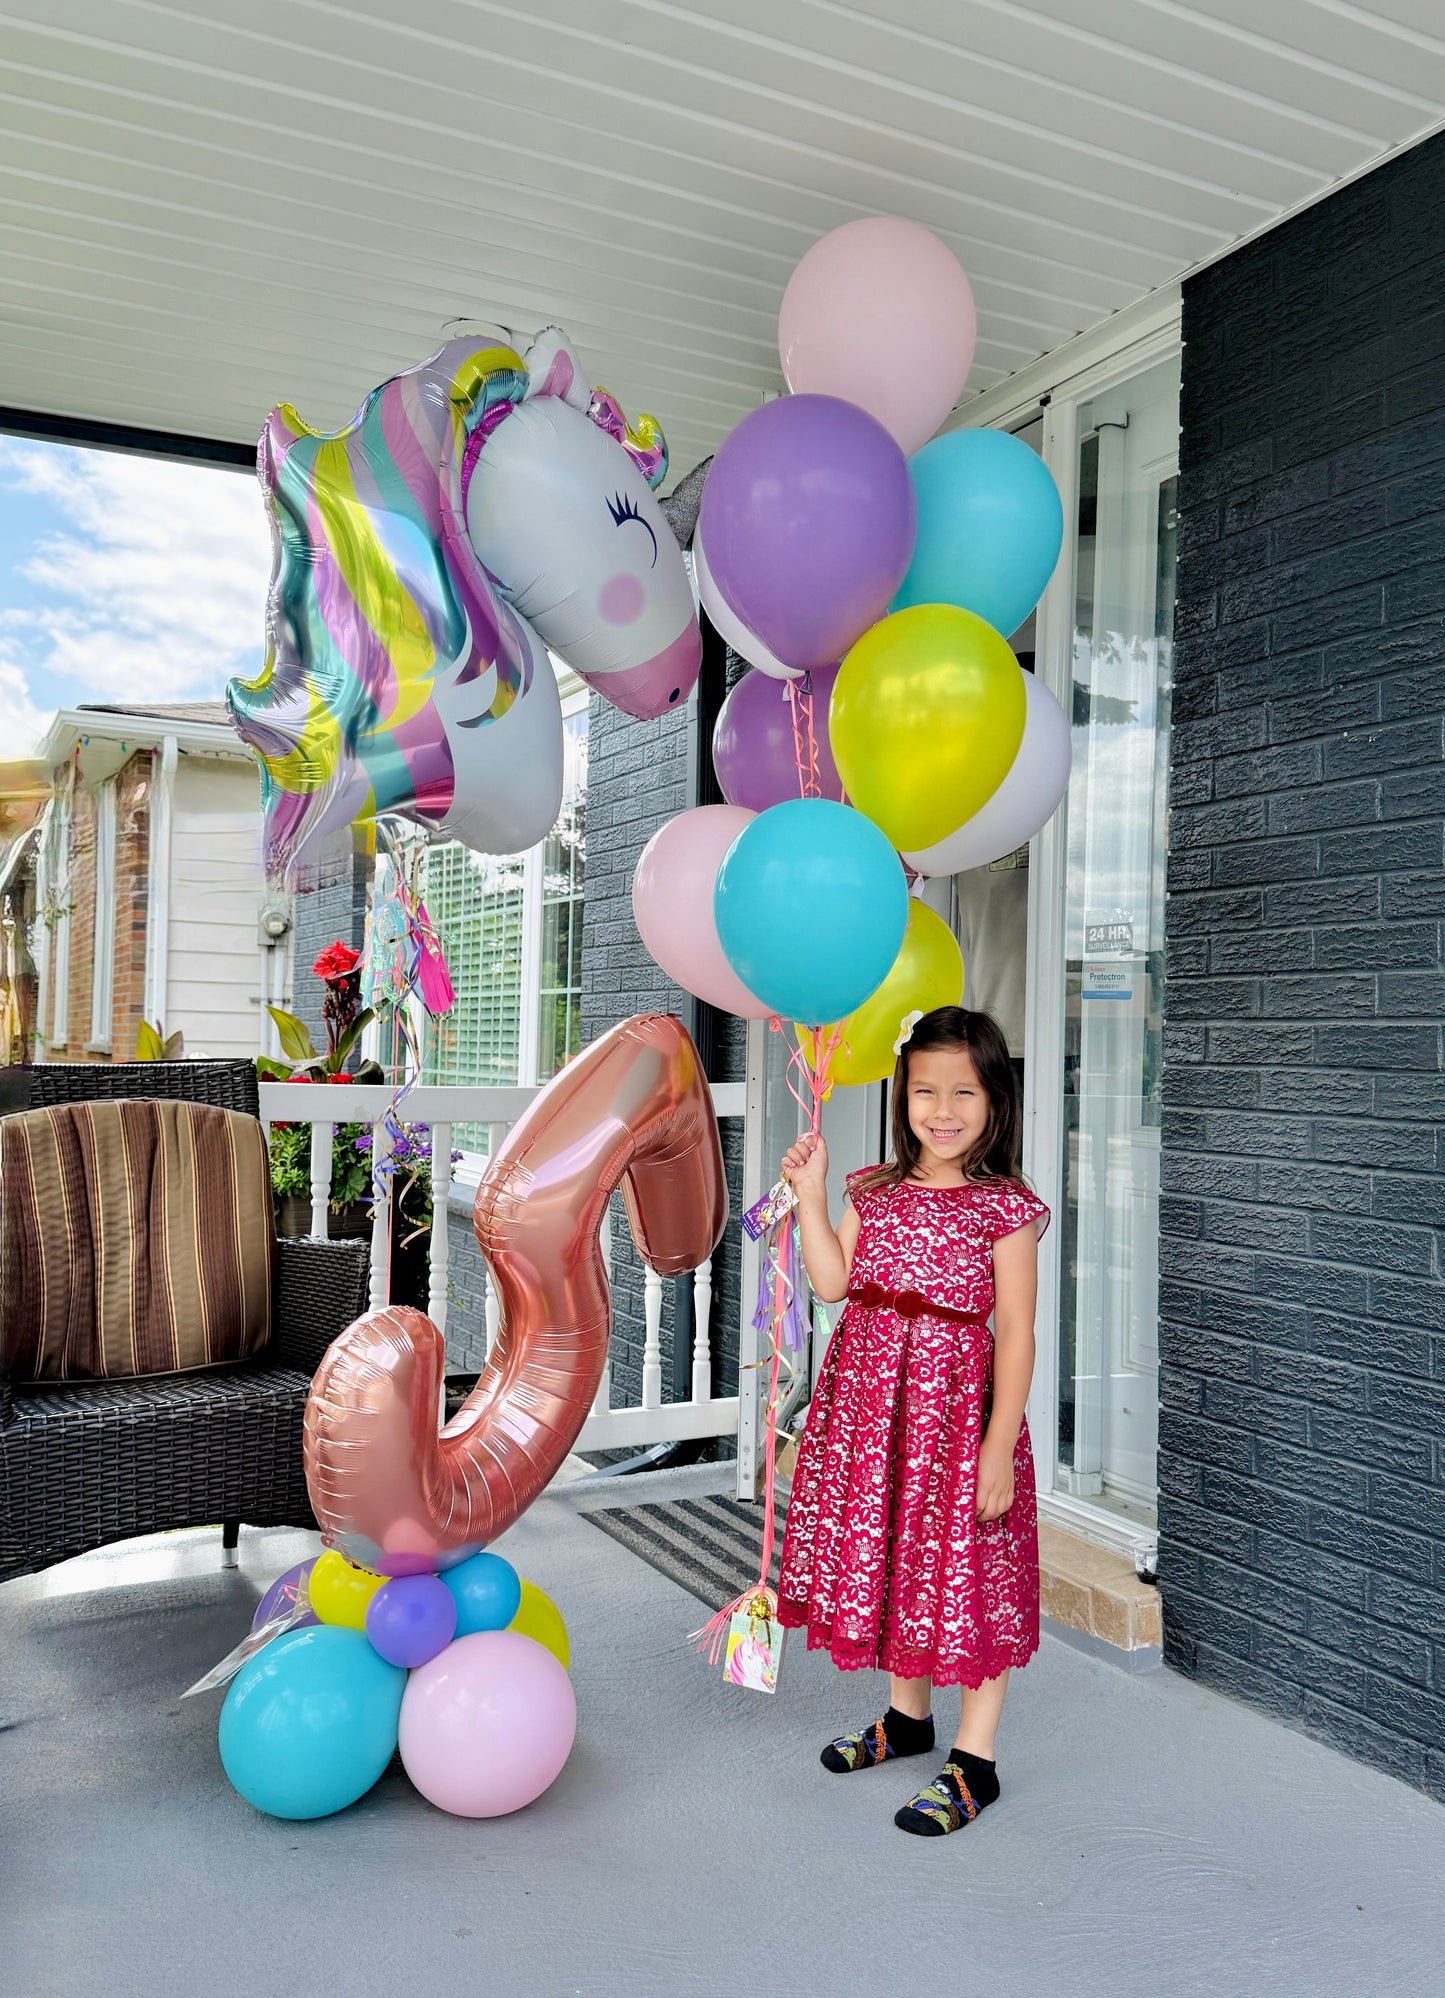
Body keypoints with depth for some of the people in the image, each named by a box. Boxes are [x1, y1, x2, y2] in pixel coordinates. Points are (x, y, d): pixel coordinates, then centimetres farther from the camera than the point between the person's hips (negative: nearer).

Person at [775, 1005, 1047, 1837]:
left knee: (967, 1571, 4)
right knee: (887, 1554, 18)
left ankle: (975, 1760, 20)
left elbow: (1016, 1337, -11)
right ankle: (908, 1715, 39)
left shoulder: (1007, 1208, -10)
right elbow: (832, 1283, 0)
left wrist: (1000, 1446, -14)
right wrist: (810, 1195, -3)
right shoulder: (876, 1191, 6)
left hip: (954, 1400, -6)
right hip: (868, 1393, 6)